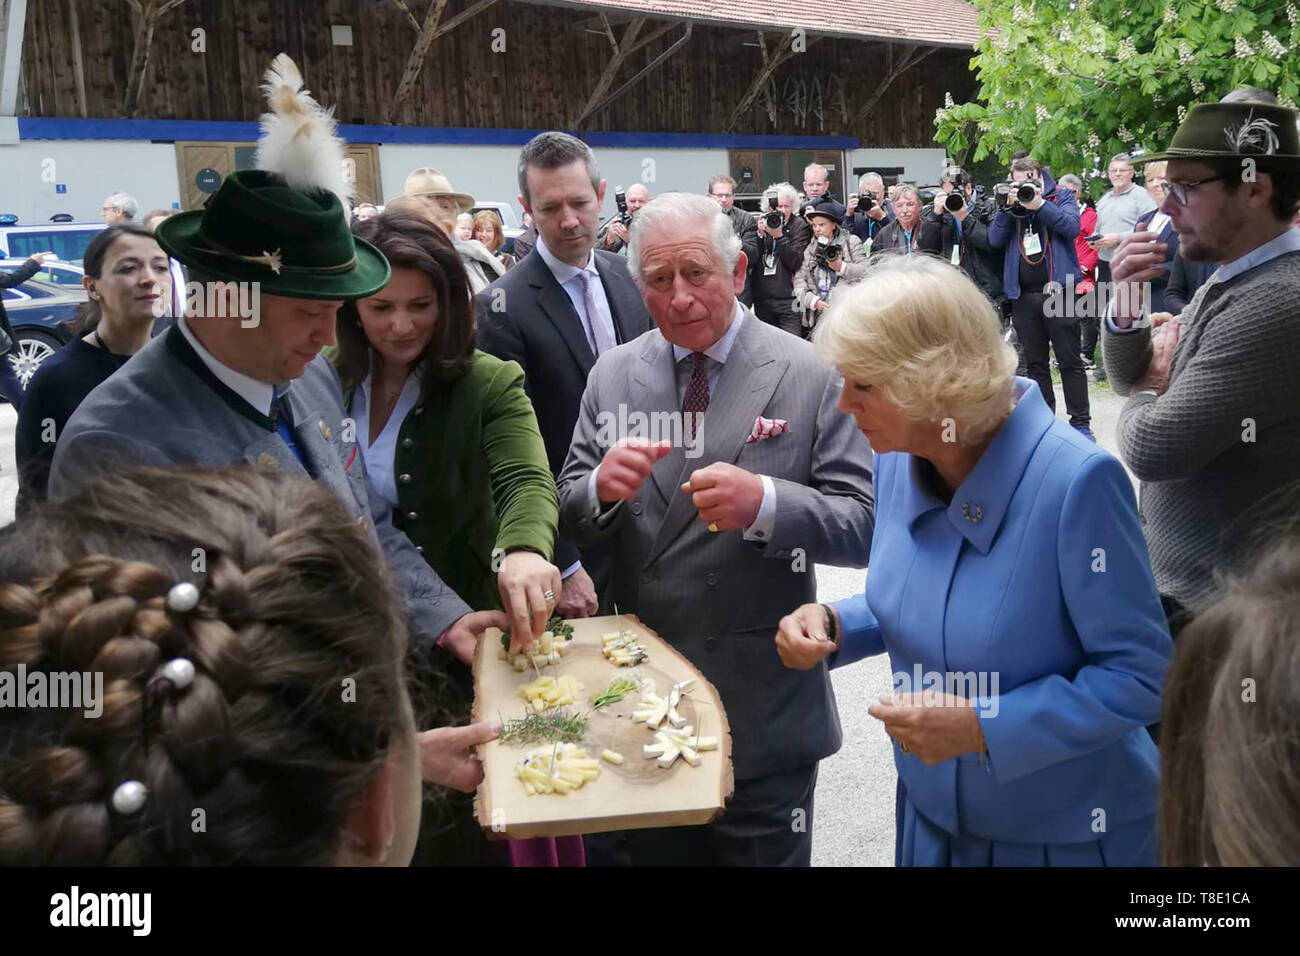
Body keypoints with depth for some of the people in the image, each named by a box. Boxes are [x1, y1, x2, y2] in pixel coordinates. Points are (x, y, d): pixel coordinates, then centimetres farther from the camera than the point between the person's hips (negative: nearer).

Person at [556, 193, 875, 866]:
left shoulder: (812, 378, -7)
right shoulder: (612, 375, 3)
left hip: (764, 710, -2)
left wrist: (765, 503, -29)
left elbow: (864, 527, -11)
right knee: (638, 850, 18)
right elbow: (569, 517, 4)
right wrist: (600, 486, -19)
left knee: (761, 854, 14)